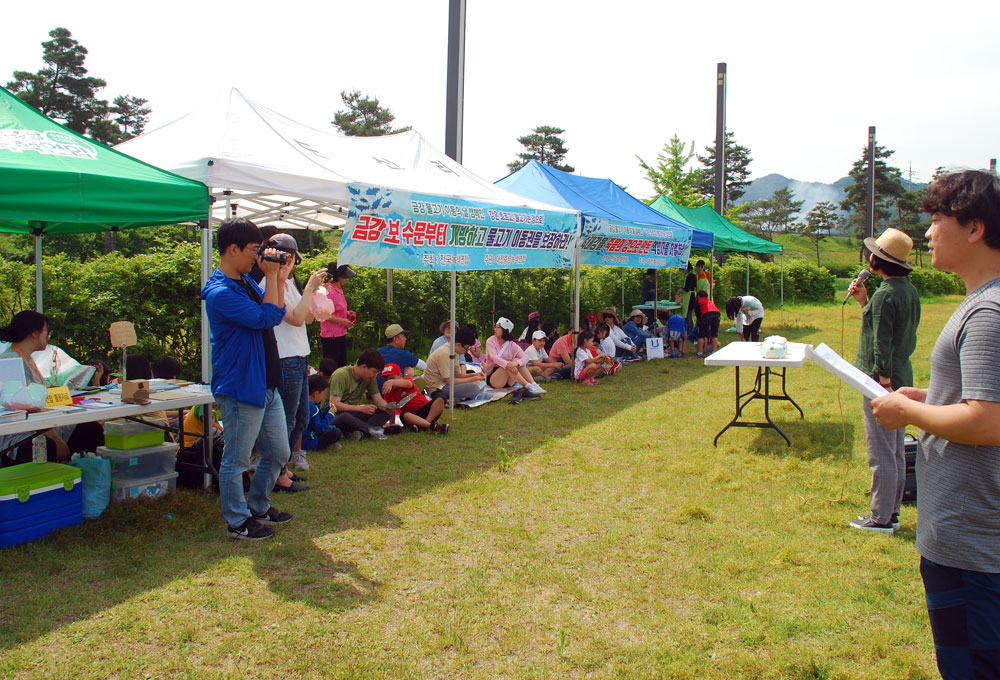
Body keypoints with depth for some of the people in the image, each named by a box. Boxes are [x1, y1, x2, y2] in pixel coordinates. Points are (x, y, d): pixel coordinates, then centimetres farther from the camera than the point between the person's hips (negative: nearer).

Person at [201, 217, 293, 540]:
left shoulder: (246, 282, 11)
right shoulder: (221, 292, -19)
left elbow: (277, 314, 14)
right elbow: (266, 317, -23)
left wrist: (279, 278, 4)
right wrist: (271, 276, -16)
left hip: (266, 386, 10)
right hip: (240, 389, -10)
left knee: (277, 453, 18)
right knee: (236, 460, 5)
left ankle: (258, 507, 36)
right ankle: (238, 522, 19)